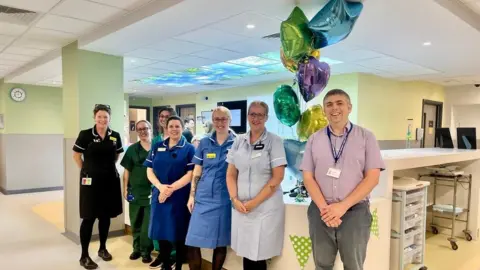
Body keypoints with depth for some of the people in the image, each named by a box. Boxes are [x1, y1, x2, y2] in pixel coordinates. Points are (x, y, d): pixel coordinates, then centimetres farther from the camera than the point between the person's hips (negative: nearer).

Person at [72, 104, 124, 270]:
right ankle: (84, 256, 11)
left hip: (110, 180, 4)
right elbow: (76, 155, 2)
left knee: (106, 215, 12)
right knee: (89, 217, -1)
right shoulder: (85, 134, -6)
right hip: (91, 181, -3)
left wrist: (107, 167, 9)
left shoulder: (115, 136, 3)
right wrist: (87, 171, 1)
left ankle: (103, 248, 29)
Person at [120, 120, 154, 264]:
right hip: (135, 190, 2)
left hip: (152, 190, -2)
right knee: (135, 222, 12)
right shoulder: (132, 149, 5)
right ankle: (137, 248, 27)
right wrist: (125, 188, 2)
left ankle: (146, 251, 17)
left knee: (148, 223, 4)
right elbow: (127, 170, 6)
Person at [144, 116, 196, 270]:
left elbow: (190, 174, -9)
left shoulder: (189, 149, -2)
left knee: (179, 232, 7)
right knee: (161, 230, 12)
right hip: (159, 195, 3)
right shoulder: (157, 147, 9)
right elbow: (149, 171, 5)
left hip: (180, 197, -3)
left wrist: (171, 188, -16)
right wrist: (160, 186, -13)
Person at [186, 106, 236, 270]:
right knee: (193, 241, 1)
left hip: (224, 199, -2)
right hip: (203, 197, 2)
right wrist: (192, 195, 4)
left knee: (220, 242, 10)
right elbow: (197, 171, 8)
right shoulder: (204, 143, 5)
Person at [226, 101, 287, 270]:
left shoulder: (274, 141, -4)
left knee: (258, 256, 4)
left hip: (266, 208, -3)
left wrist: (254, 202, -13)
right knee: (246, 253, 10)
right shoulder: (239, 141, 7)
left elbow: (277, 177, -10)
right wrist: (235, 199, -5)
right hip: (241, 208, 3)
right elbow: (231, 174, 10)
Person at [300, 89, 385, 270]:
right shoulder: (314, 139, 5)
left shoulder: (366, 137, 0)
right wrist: (324, 207, -11)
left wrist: (342, 206, -13)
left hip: (355, 211, -1)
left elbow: (372, 177, -6)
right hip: (320, 212, 2)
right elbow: (308, 177, 3)